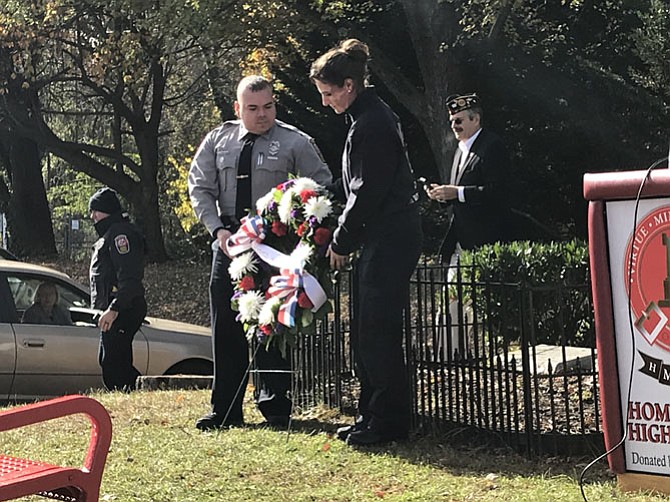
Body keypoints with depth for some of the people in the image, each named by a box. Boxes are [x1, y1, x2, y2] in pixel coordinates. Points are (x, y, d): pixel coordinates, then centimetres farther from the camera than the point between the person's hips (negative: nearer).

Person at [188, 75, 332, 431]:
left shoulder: (295, 143, -3)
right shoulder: (218, 141, 7)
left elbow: (322, 186, -1)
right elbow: (199, 188, 9)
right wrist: (218, 229, -5)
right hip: (228, 243, 4)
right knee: (225, 328, 6)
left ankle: (275, 406, 10)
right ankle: (225, 410, 14)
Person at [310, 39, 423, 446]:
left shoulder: (372, 124, -17)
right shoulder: (371, 115, 16)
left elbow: (367, 192, -18)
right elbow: (352, 184, 24)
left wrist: (341, 242, -9)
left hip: (389, 241, -11)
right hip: (383, 240, 11)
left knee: (378, 334, -6)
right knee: (367, 333, 14)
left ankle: (388, 421, 1)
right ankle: (373, 415, 21)